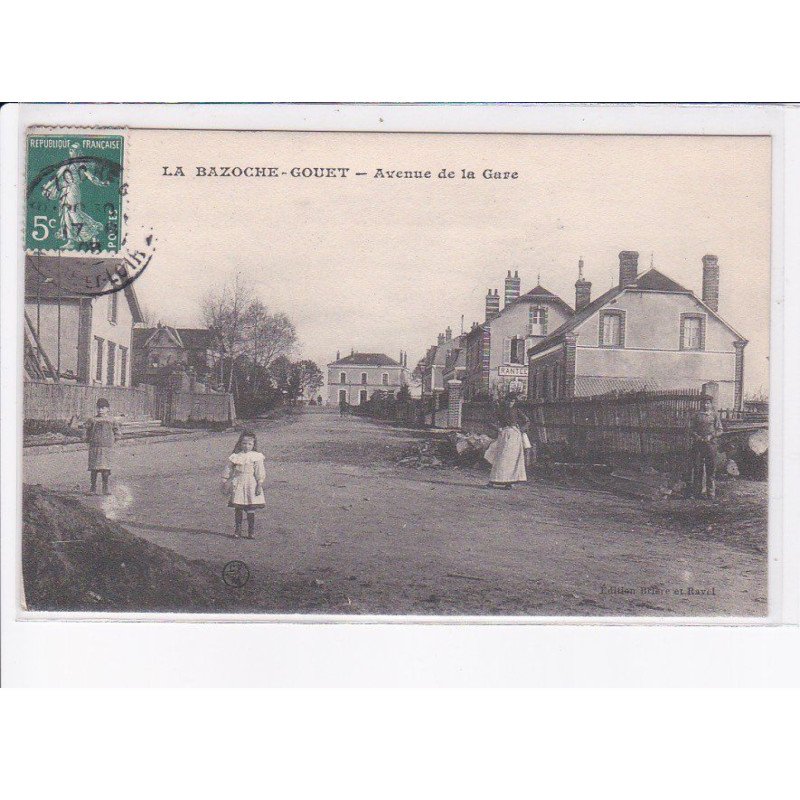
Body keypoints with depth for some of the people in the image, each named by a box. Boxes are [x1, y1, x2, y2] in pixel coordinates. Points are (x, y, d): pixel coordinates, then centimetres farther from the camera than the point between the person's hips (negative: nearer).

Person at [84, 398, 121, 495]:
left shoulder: (111, 421, 7)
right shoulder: (92, 420, 6)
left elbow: (118, 433, 14)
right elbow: (86, 434, 13)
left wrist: (111, 441, 5)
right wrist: (91, 441, 2)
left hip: (107, 447, 0)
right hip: (94, 447, 0)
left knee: (105, 468, -4)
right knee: (94, 468, -1)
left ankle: (105, 488, 3)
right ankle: (93, 488, 5)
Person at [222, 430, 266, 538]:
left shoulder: (256, 457, -3)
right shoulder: (235, 457, 1)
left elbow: (260, 473, -3)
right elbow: (228, 471, 7)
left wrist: (260, 485, -8)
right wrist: (225, 484, 6)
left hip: (251, 485, -1)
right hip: (238, 485, 1)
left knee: (251, 510, 2)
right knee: (238, 508, 4)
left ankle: (251, 530, 12)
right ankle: (237, 530, 14)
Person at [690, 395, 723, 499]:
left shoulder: (715, 415, 7)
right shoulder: (697, 415, 11)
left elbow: (720, 430, 4)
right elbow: (692, 428, 13)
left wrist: (711, 436, -12)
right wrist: (696, 436, -6)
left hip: (710, 443, -1)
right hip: (697, 443, 1)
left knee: (710, 468, -1)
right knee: (697, 468, 2)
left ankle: (711, 493, 3)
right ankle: (697, 491, 8)